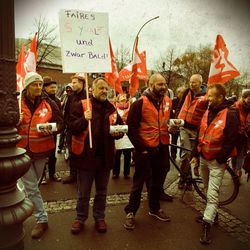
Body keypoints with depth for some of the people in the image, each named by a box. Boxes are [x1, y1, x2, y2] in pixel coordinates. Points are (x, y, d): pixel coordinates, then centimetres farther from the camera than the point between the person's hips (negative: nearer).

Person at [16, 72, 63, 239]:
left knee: (32, 185, 18)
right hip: (23, 149, 0)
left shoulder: (49, 103, -4)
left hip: (41, 150, 1)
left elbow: (60, 122, 1)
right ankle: (42, 219, 17)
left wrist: (52, 129, -20)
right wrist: (15, 123, -19)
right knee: (31, 186, 1)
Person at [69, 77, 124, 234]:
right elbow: (71, 127, -11)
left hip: (105, 156, 4)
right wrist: (84, 119, -29)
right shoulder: (81, 105, -6)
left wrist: (118, 133, -6)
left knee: (102, 191, 18)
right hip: (86, 155, -3)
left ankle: (99, 217, 37)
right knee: (84, 192, 12)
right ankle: (80, 218, 32)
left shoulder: (112, 108, 7)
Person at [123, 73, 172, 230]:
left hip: (163, 147, 6)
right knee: (139, 181, 4)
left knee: (158, 180, 18)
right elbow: (131, 127, -13)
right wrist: (140, 147, -13)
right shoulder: (140, 103, -14)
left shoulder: (168, 102, 5)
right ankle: (131, 212, 19)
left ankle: (155, 208, 36)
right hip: (146, 149, -6)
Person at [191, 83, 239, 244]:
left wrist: (220, 160, -14)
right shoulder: (208, 112, 7)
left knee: (212, 195, -4)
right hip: (204, 158, 7)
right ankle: (211, 213, 39)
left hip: (217, 161, -7)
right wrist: (196, 154, 13)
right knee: (209, 191, 21)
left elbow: (231, 140, -16)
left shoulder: (231, 114, -15)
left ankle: (207, 226, 5)